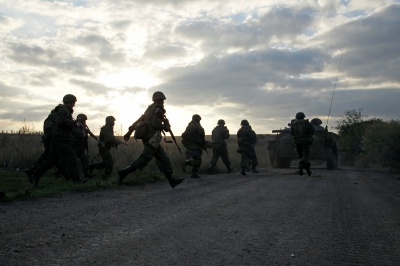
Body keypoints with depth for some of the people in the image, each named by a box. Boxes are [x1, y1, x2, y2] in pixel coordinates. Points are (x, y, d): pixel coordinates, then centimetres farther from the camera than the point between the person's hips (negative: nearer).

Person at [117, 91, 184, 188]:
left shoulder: (149, 109, 19)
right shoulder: (158, 109, -8)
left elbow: (138, 121, 18)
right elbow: (155, 124, -20)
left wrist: (129, 132, 19)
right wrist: (165, 127, -3)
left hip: (147, 138, 10)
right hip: (152, 139, -10)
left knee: (163, 158, 8)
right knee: (145, 159, -12)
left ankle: (172, 180, 8)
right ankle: (124, 172, -15)